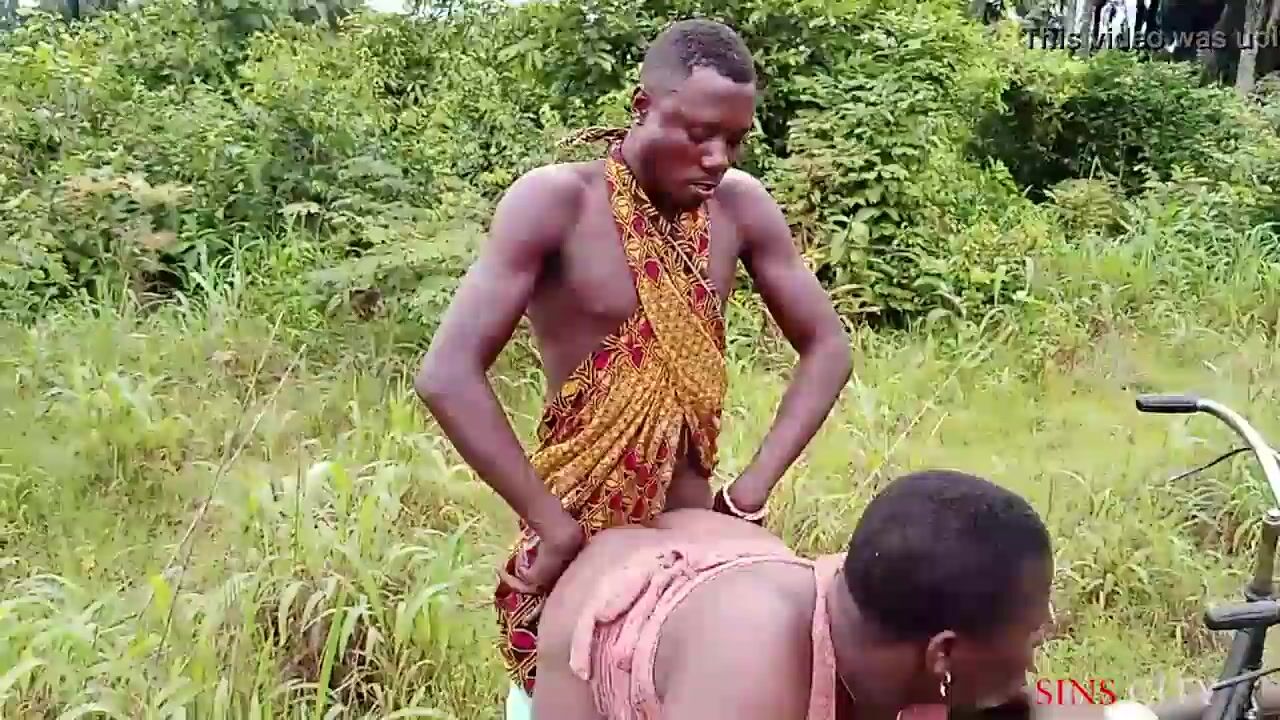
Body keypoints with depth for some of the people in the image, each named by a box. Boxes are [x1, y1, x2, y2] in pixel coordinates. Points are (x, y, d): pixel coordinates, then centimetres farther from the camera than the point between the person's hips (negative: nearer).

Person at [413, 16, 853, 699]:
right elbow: (447, 376, -23)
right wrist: (554, 526, -22)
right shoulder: (556, 200, -17)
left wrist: (752, 487, -5)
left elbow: (826, 347, 5)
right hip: (579, 540, -4)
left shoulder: (740, 206, -3)